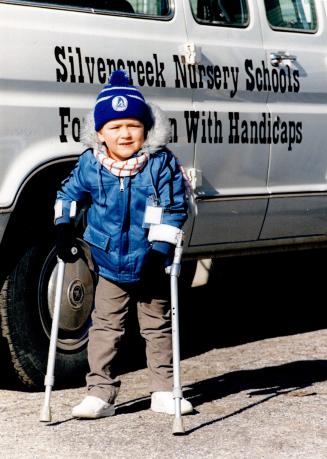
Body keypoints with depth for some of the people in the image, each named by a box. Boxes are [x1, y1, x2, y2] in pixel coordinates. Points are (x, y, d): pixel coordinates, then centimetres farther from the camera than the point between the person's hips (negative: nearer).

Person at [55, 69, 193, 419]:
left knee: (158, 327, 11)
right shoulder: (90, 164, -8)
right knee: (105, 328, 2)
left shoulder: (161, 163, -14)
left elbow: (174, 209, -14)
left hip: (151, 267, -1)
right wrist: (63, 228, -3)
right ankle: (100, 393, 7)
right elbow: (68, 193, 9)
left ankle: (163, 391, 21)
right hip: (110, 264, 2)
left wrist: (160, 249, -22)